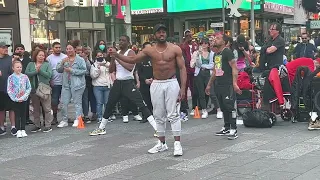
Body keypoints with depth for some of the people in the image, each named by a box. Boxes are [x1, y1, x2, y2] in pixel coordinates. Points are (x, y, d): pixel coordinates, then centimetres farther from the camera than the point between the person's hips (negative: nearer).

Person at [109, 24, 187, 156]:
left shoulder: (175, 49, -3)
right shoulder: (149, 50, 3)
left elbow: (182, 68, -4)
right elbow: (133, 60, 7)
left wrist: (183, 88, -11)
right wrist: (117, 55, -6)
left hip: (171, 83, -3)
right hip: (156, 85, 3)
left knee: (173, 114, -5)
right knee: (159, 116, 9)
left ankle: (177, 144, -1)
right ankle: (162, 143, 20)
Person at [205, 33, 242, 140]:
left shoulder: (227, 52, -8)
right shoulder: (216, 54, 18)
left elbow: (234, 68, -14)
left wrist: (234, 83, -23)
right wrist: (209, 85, 27)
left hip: (228, 85, -9)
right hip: (219, 85, 9)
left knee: (230, 107, -9)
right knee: (223, 107, 12)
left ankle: (233, 130, -6)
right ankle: (226, 128, 20)